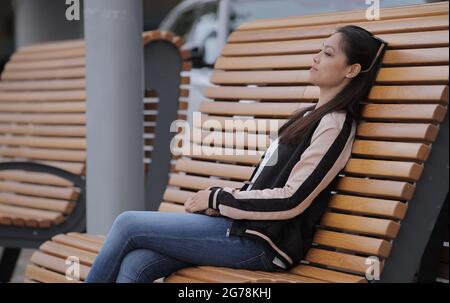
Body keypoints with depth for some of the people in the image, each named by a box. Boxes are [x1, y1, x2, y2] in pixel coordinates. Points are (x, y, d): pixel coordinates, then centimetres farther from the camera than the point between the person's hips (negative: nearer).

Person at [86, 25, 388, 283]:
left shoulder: (335, 125, -9)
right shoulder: (310, 115, 19)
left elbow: (291, 200, -15)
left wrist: (218, 198, -7)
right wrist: (215, 201, 5)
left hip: (260, 244, -8)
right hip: (244, 225, 8)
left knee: (128, 224, -9)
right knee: (133, 266, -11)